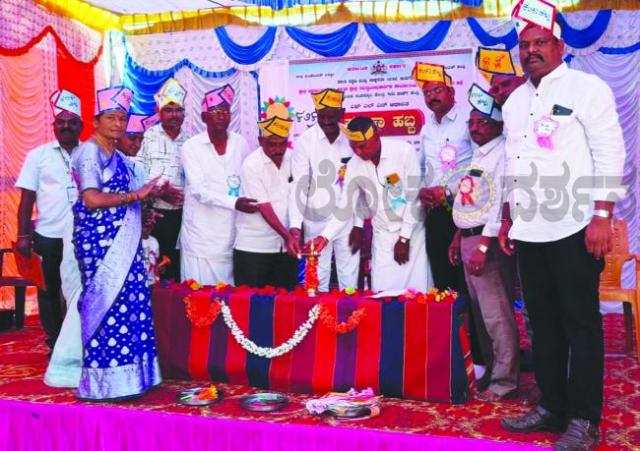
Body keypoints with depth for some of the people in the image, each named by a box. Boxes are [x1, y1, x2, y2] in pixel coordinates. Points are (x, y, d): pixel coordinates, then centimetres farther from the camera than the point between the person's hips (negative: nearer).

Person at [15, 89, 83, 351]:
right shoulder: (38, 155, 3)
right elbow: (27, 199, 2)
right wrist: (23, 235, -4)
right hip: (48, 236, 0)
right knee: (49, 292, 9)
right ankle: (55, 345, 22)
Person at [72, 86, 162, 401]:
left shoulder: (118, 156, 18)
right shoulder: (89, 152, -7)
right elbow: (92, 199, -18)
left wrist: (144, 211, 7)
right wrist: (137, 195, -14)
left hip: (122, 241, 8)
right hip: (99, 239, -8)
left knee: (129, 304, 4)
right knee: (106, 304, -7)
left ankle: (123, 376, 11)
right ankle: (103, 381, 1)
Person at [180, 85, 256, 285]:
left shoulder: (241, 144, 5)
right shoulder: (191, 147, -4)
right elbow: (199, 191, -13)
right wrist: (234, 203, -25)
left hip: (232, 231, 3)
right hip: (201, 234, -2)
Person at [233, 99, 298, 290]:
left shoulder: (292, 159, 4)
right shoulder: (251, 165, -10)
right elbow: (265, 208, -13)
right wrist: (287, 237, -18)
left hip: (286, 246, 4)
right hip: (254, 247, -4)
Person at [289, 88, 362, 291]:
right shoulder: (304, 141, -6)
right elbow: (299, 185, -10)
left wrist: (358, 224, 1)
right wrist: (295, 225, -19)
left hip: (347, 222, 2)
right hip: (316, 223, -1)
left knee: (350, 280, 7)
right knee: (318, 279, 6)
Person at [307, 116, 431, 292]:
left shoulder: (404, 151, -14)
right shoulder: (354, 165, -3)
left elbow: (414, 197, -13)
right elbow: (345, 207, 2)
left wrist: (404, 238, -11)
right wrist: (324, 237, -10)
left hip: (412, 231, -3)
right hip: (382, 235, 3)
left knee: (416, 291, -4)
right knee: (382, 293, -2)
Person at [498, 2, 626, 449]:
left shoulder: (588, 88, -2)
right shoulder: (514, 101, 17)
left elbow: (610, 154, -8)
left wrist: (602, 217, -15)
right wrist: (507, 219, 16)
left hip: (575, 228, -6)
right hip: (529, 231, 6)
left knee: (581, 323, 0)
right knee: (543, 322, 11)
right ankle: (552, 407, 22)